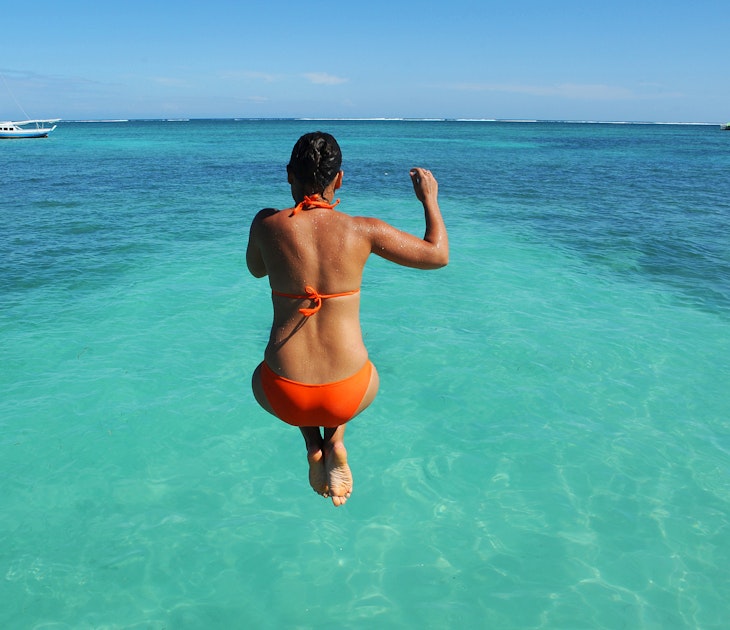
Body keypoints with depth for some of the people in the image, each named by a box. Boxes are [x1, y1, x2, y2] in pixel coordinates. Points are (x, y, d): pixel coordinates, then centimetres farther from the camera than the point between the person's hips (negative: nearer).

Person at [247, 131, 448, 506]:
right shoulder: (363, 230, -8)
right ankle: (335, 440, 14)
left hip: (284, 398, 0)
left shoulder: (266, 224, -7)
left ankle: (313, 447, 18)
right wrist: (430, 200, 20)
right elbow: (438, 255, 4)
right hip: (347, 396, 1)